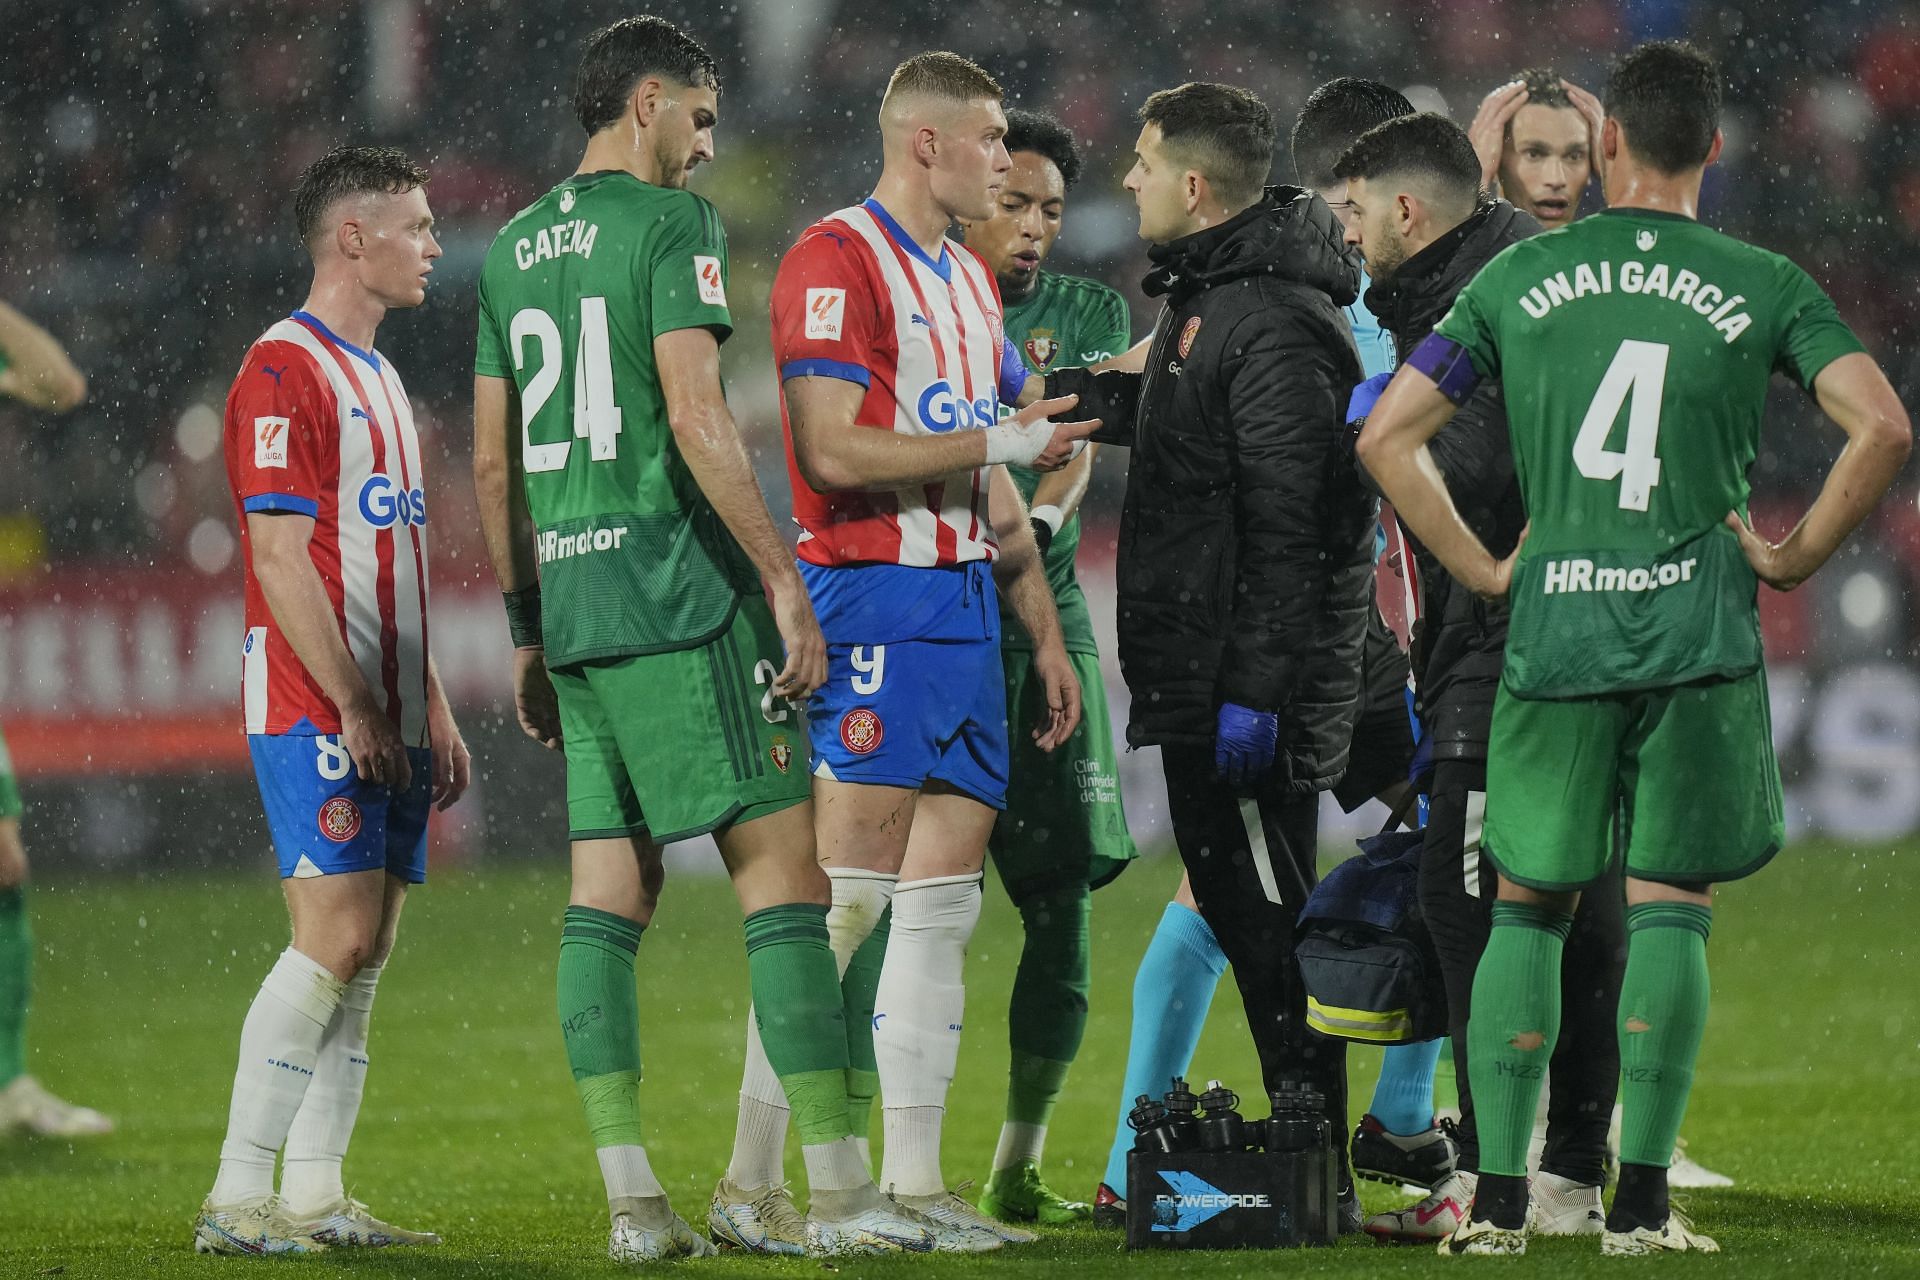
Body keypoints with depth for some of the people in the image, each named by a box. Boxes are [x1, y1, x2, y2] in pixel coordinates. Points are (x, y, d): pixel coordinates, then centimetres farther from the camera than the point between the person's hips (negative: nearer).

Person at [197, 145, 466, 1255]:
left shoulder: (379, 376, 20)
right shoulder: (285, 371, -10)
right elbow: (281, 559, -16)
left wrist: (432, 712, 20)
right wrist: (352, 710, -19)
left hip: (383, 716, 9)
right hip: (315, 707, -9)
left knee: (365, 955, 6)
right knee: (335, 937, -15)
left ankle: (314, 1195, 9)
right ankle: (239, 1198, -14)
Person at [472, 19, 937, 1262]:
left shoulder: (513, 249, 15)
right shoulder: (670, 223, -7)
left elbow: (494, 465, 18)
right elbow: (697, 422, -17)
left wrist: (529, 631, 23)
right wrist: (784, 579, -14)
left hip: (572, 599, 8)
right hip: (681, 596, -8)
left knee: (610, 891, 7)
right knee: (782, 868, -6)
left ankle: (632, 1200, 4)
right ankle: (839, 1193, -9)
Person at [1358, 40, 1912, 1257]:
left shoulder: (1520, 278, 6)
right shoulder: (1764, 286, 2)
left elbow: (1387, 436, 5)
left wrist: (1481, 566, 11)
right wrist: (1800, 554, 2)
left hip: (1553, 625, 1)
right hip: (1699, 630, -1)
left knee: (1529, 904, 11)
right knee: (1670, 907, 4)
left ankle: (1499, 1199, 6)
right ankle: (1642, 1203, 0)